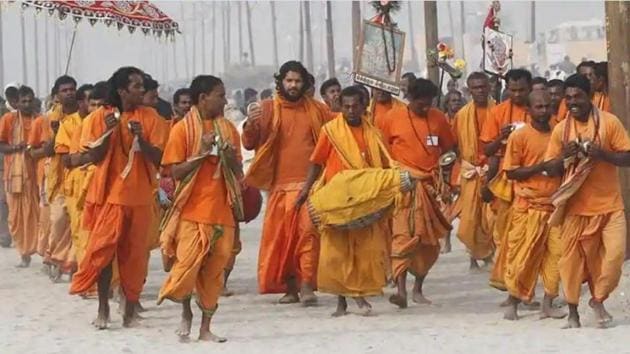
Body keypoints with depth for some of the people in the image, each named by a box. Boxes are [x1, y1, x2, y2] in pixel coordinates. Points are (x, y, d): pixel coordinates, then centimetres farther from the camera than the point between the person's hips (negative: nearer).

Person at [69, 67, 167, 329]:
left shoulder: (149, 116, 0)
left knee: (134, 253, 3)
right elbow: (94, 158, -3)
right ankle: (103, 308, 4)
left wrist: (140, 137, -20)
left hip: (139, 196, 1)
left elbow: (157, 158, -3)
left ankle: (130, 308, 11)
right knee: (103, 249, -4)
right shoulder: (101, 116, -1)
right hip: (109, 194, -1)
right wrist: (108, 132, -17)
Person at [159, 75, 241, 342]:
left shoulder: (228, 129, 10)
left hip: (221, 211, 4)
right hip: (192, 211, -4)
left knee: (214, 270, 3)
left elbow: (239, 173, 13)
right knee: (187, 264, -9)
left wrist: (230, 157, -8)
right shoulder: (183, 129, -2)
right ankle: (186, 313, 16)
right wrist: (202, 153, -16)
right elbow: (175, 172, -6)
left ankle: (205, 327, 10)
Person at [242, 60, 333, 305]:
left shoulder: (315, 110, 10)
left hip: (310, 183, 0)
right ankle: (290, 287, 12)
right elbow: (250, 144, 0)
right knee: (281, 235, 3)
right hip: (280, 184, 0)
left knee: (308, 230, -14)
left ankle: (307, 286, -17)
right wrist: (250, 126, -20)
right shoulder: (268, 109, 4)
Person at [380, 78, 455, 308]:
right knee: (403, 235, -14)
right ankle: (401, 290, -22)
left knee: (429, 240, 8)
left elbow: (448, 148, 14)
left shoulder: (438, 118, 6)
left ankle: (418, 289, 20)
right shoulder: (393, 117, -1)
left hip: (430, 185, 4)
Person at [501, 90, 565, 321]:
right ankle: (513, 304, 10)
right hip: (529, 205, -4)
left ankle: (548, 304, 8)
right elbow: (510, 172, -7)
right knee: (522, 256, -2)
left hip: (555, 204, 4)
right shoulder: (519, 137, -4)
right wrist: (540, 167, -17)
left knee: (554, 254, 1)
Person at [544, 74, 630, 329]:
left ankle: (598, 299, 14)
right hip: (576, 205, 1)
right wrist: (565, 157, -14)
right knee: (572, 257, 1)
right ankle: (573, 311, 14)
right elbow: (550, 169, 7)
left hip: (609, 203, -1)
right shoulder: (560, 129, 3)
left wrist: (603, 154, -21)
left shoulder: (609, 122, -4)